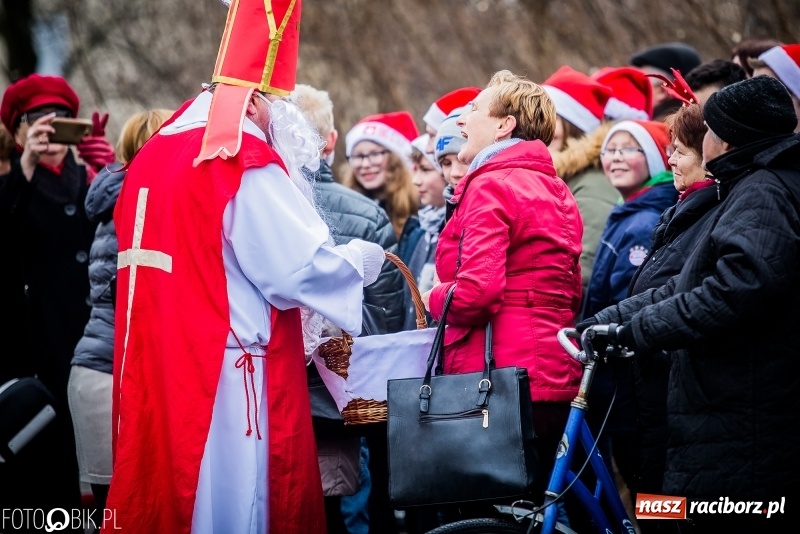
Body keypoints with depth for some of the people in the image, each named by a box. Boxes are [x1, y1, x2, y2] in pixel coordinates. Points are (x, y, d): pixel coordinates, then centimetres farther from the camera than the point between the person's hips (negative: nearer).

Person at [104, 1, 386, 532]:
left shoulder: (154, 156, 13)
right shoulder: (249, 165, -13)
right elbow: (302, 267, -14)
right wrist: (360, 260, 4)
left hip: (156, 370, 8)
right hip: (225, 374, -8)